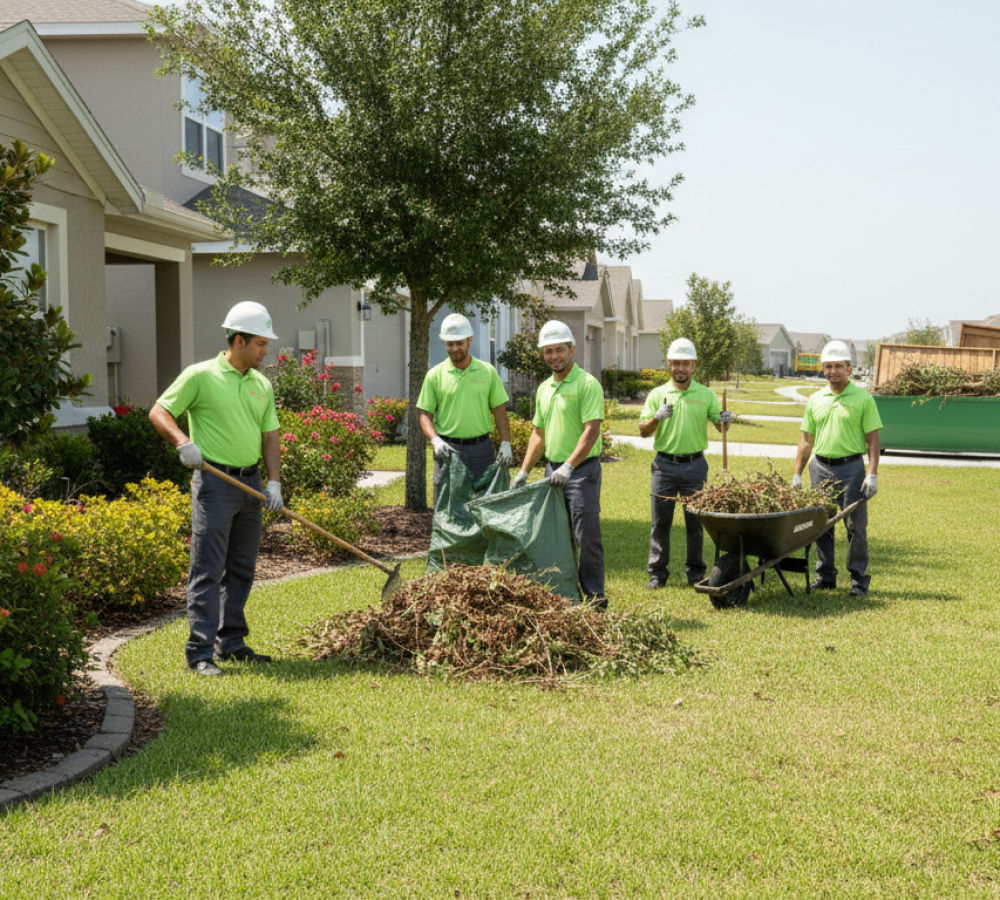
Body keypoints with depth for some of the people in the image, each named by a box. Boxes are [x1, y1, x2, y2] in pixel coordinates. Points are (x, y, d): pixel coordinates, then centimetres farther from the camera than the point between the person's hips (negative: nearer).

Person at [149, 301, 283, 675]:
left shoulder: (262, 384, 12)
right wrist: (183, 442, -19)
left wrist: (274, 481, 1)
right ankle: (200, 652, -4)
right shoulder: (201, 376, -5)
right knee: (208, 570, -6)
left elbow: (269, 437, 13)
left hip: (251, 484, 7)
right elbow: (159, 412, -2)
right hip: (215, 481, -6)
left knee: (242, 570, 12)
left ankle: (232, 642, 23)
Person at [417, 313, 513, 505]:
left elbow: (499, 411, 8)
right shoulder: (435, 375, 2)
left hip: (481, 448, 1)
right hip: (448, 449, -1)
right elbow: (425, 414, 2)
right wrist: (435, 440, -15)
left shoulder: (488, 372, 6)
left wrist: (505, 443, -4)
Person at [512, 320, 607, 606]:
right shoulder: (544, 388, 14)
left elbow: (591, 431, -19)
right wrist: (524, 471, 16)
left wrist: (569, 466, -26)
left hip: (581, 470, -8)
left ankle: (594, 595, 2)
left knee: (586, 537, -6)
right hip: (553, 470, 8)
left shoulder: (587, 384, -11)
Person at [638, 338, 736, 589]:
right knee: (660, 521, 2)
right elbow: (643, 431, 0)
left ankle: (696, 573, 15)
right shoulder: (658, 394, 4)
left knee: (695, 522, 5)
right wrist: (656, 418, -20)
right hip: (665, 465, 0)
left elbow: (719, 425, 9)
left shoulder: (706, 394, 6)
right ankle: (657, 573, 9)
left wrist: (726, 420, -14)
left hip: (695, 465, 0)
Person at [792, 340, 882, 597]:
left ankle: (858, 578, 9)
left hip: (851, 467, -4)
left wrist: (872, 474, -12)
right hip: (820, 467, 4)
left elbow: (873, 439, -3)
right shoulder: (815, 400, 10)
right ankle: (825, 576, 18)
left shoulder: (863, 399, -1)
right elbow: (806, 440, 14)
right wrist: (797, 474, 10)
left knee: (855, 526, -1)